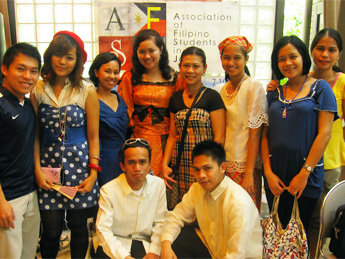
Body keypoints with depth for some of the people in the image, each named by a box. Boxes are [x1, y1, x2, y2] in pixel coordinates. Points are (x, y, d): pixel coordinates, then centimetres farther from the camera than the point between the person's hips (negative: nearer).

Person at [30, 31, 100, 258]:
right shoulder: (38, 91, 3)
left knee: (79, 227, 10)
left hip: (79, 164, -1)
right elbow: (35, 135, 5)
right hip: (49, 164, 1)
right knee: (51, 230, 5)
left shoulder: (87, 91, -2)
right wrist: (38, 170, -3)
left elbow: (93, 136, -1)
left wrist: (93, 172, -6)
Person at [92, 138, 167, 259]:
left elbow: (160, 223, 3)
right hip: (115, 244, -2)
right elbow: (103, 230, -12)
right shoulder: (108, 190, -11)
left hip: (146, 244, 2)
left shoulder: (158, 185, -2)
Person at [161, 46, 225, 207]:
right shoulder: (176, 99, 11)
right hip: (180, 165, 4)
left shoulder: (212, 97, -4)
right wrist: (165, 164, 3)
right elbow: (172, 136, 13)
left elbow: (219, 137, -7)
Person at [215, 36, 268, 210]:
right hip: (224, 163, 6)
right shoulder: (224, 90, 10)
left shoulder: (254, 87, -9)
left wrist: (249, 173, -15)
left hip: (244, 165, -5)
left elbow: (255, 134, -12)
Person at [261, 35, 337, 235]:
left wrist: (305, 173, -12)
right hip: (275, 177, 4)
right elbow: (265, 135, 7)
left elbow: (324, 133, -8)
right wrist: (268, 172, -3)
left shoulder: (320, 88, -1)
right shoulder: (275, 93, 10)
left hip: (306, 178, -3)